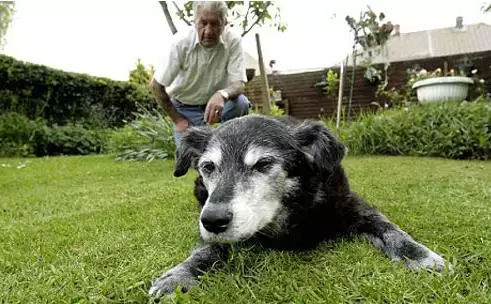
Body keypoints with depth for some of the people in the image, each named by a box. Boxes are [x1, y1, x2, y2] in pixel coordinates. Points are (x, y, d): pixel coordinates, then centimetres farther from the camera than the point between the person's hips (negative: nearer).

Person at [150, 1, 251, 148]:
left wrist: (222, 95, -47)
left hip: (216, 102, 1)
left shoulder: (233, 40, -20)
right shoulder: (181, 42, -22)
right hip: (185, 107, 0)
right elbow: (156, 85, -13)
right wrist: (177, 119, -10)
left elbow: (239, 83, -24)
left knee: (241, 103, -29)